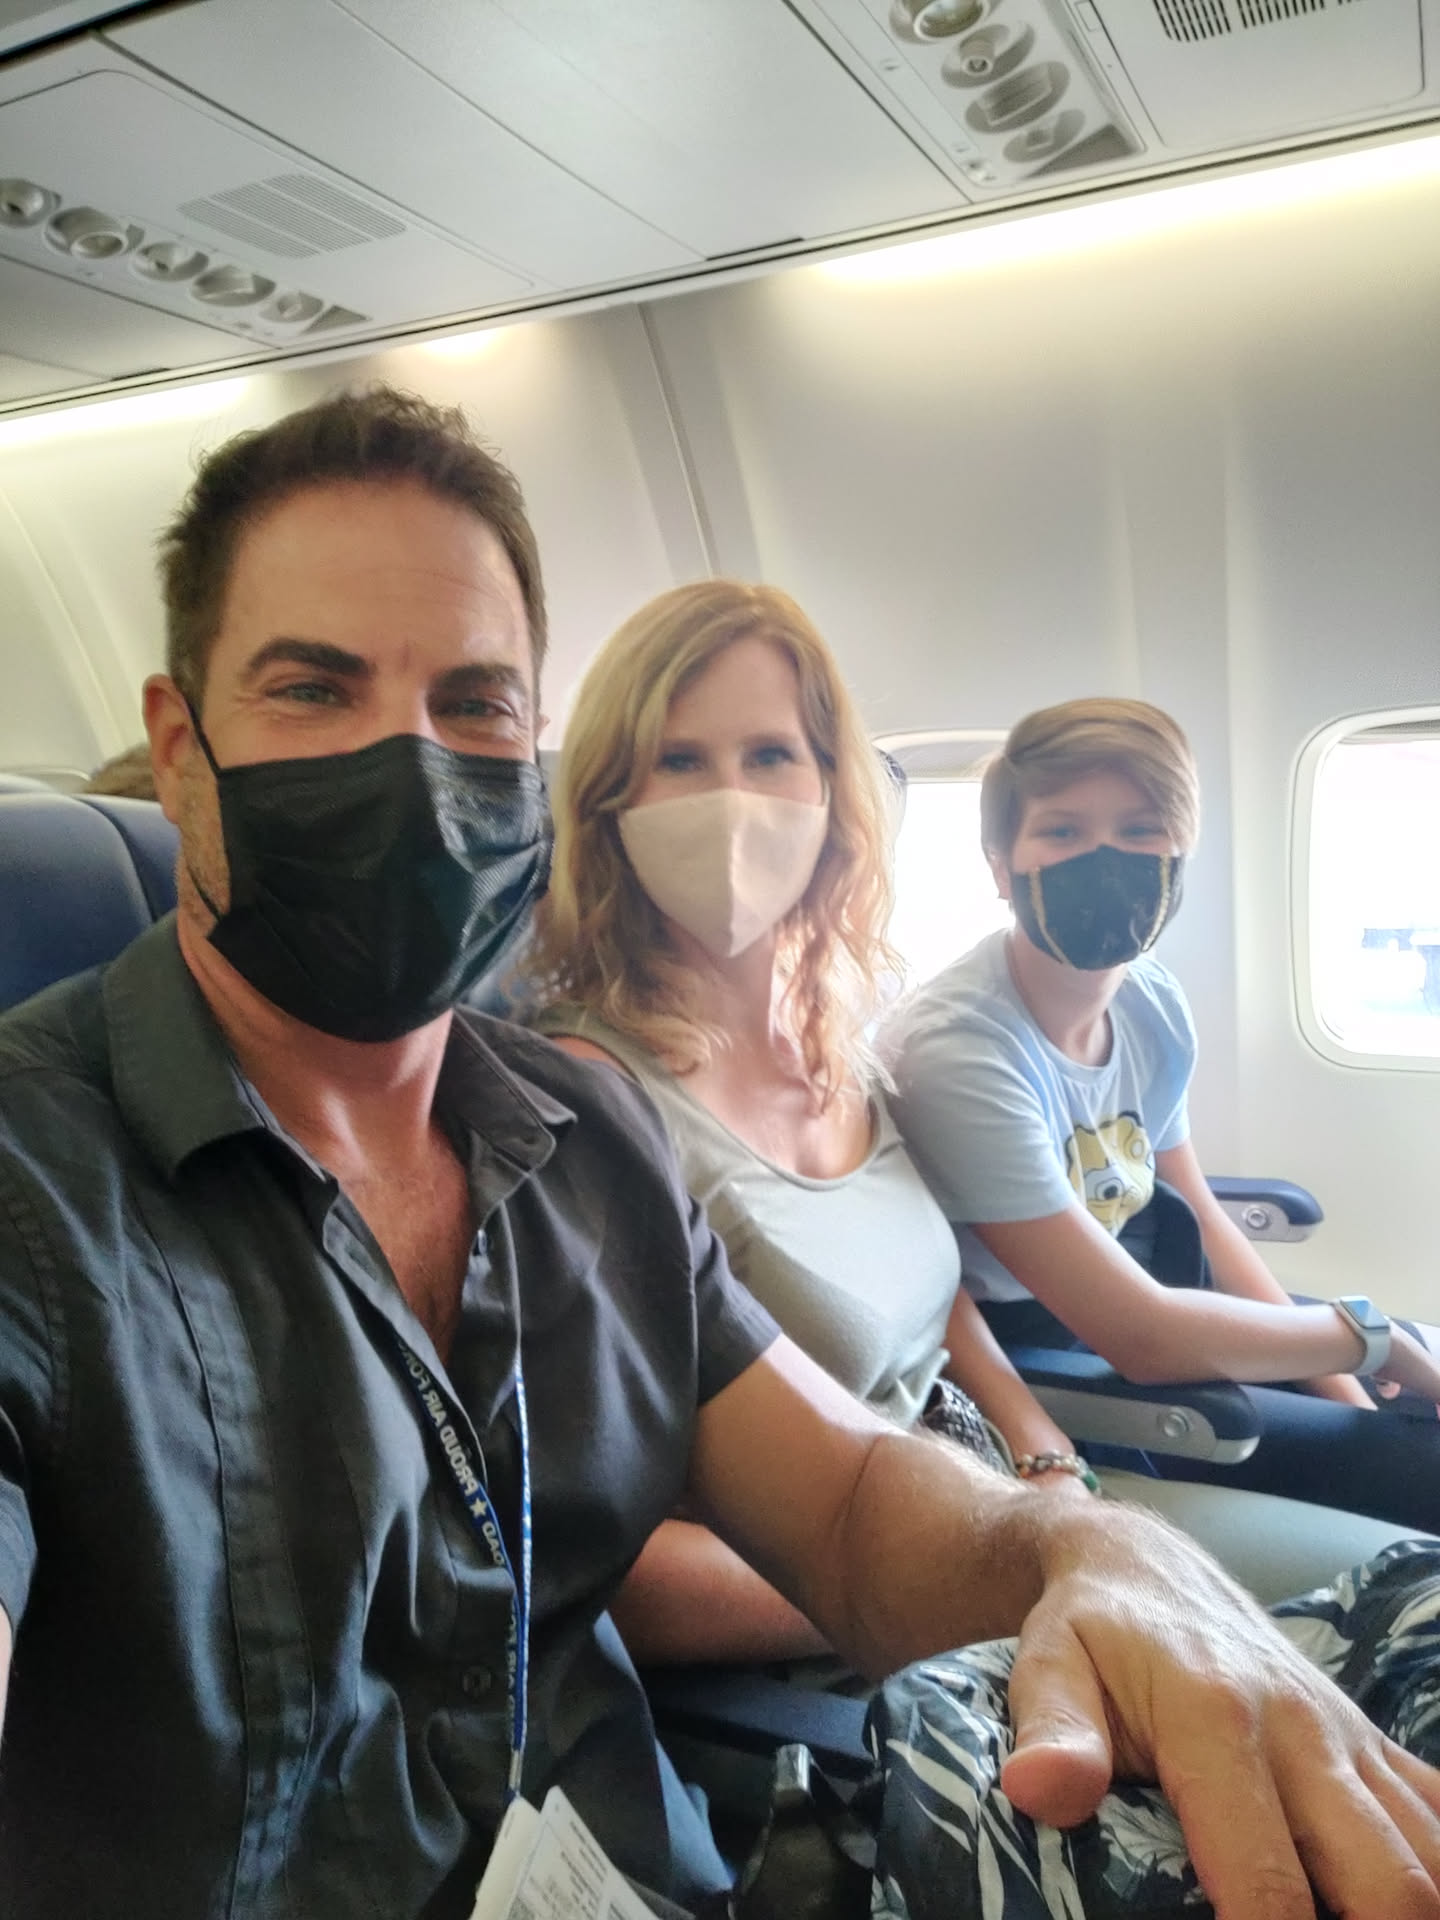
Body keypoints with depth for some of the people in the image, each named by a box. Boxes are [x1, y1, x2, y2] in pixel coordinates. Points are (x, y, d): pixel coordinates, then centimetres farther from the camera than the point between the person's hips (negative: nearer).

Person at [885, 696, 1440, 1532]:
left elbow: (1202, 1223, 8)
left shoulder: (1154, 1002, -5)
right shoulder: (957, 1054, -30)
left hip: (1116, 1299, 8)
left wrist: (1351, 1393, 0)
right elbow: (1145, 1338, -25)